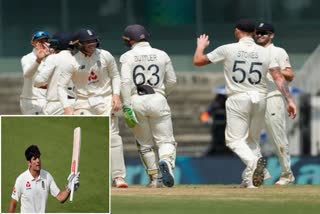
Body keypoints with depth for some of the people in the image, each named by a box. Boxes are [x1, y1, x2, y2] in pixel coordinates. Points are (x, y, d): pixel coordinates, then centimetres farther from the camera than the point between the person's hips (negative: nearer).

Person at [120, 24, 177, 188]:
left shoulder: (128, 57, 0)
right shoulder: (162, 55, 6)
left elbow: (125, 82, -10)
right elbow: (172, 81, 10)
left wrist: (126, 107, -10)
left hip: (136, 100, 0)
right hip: (158, 100, 1)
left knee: (145, 144, 12)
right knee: (165, 140, 2)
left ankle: (155, 178, 13)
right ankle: (166, 162, -28)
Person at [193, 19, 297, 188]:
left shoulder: (228, 50, -2)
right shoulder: (264, 53, 5)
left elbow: (197, 61, 6)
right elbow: (279, 78, -5)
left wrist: (201, 46, 26)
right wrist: (289, 100, -6)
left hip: (238, 99, -4)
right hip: (260, 99, 4)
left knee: (235, 139, -3)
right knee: (253, 140, 19)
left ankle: (253, 161, -33)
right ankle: (249, 178, 8)